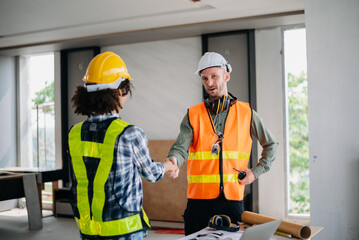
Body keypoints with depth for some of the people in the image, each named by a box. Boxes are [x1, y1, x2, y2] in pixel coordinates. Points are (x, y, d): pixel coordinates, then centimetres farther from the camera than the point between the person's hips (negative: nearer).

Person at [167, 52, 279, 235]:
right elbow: (181, 148, -7)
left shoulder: (246, 113, 7)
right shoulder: (193, 115, 5)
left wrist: (256, 172, 6)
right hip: (200, 198, 0)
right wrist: (173, 161, -29)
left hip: (233, 197, 1)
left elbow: (271, 145, 17)